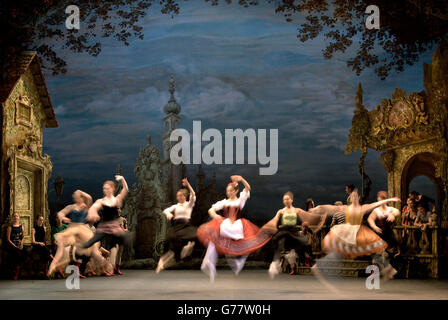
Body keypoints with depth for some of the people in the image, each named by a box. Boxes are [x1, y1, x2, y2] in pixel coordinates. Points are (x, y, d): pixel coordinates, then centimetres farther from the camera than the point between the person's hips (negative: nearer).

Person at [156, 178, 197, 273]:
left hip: (186, 225, -1)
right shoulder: (175, 206, 17)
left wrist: (187, 184, -23)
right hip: (176, 226, 1)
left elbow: (193, 195, -8)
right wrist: (168, 214, -21)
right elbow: (165, 210, 5)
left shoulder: (189, 204, 11)